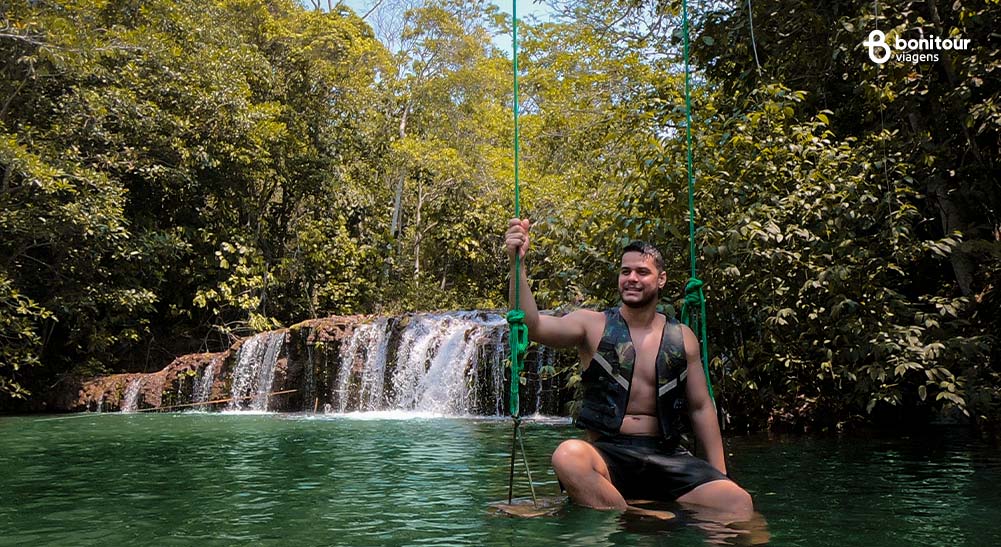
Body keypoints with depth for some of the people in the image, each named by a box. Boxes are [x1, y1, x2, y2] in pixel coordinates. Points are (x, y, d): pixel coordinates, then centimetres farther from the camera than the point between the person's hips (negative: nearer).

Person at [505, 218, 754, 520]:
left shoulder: (682, 337, 10)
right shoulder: (593, 325, 2)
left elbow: (701, 408, 14)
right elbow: (532, 325, -15)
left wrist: (720, 475, 8)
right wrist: (517, 264, -27)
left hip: (666, 455, 1)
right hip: (607, 453, -1)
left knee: (738, 503, -25)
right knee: (568, 455, -37)